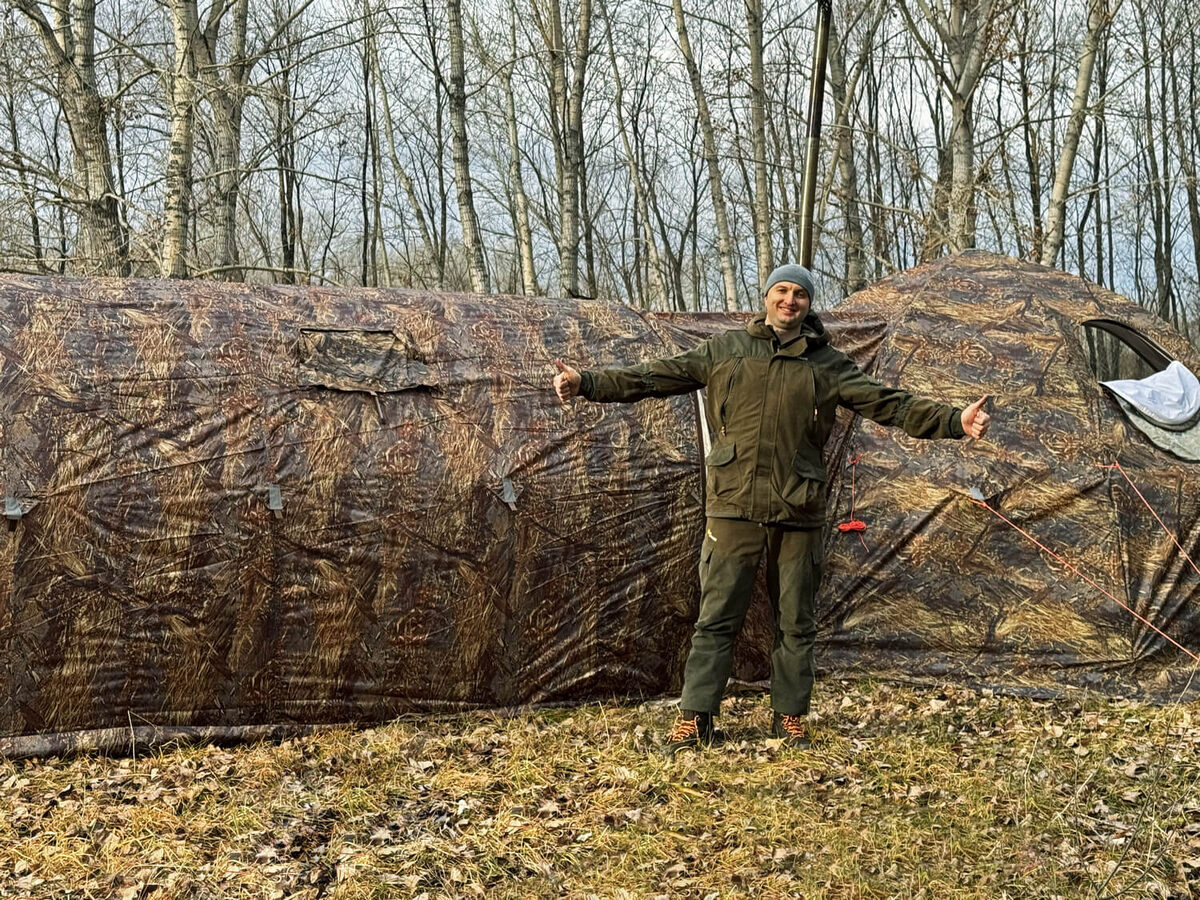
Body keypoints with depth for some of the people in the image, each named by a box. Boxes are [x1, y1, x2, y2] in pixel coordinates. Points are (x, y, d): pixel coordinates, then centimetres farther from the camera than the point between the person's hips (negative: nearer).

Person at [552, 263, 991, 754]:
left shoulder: (828, 365, 6)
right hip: (734, 508, -1)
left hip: (798, 513, 1)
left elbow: (890, 404, 2)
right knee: (716, 617, 2)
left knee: (795, 622, 9)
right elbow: (654, 378, 5)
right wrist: (588, 384, -2)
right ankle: (695, 719, 10)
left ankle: (790, 717, 23)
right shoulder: (724, 350, 6)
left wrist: (954, 421, -8)